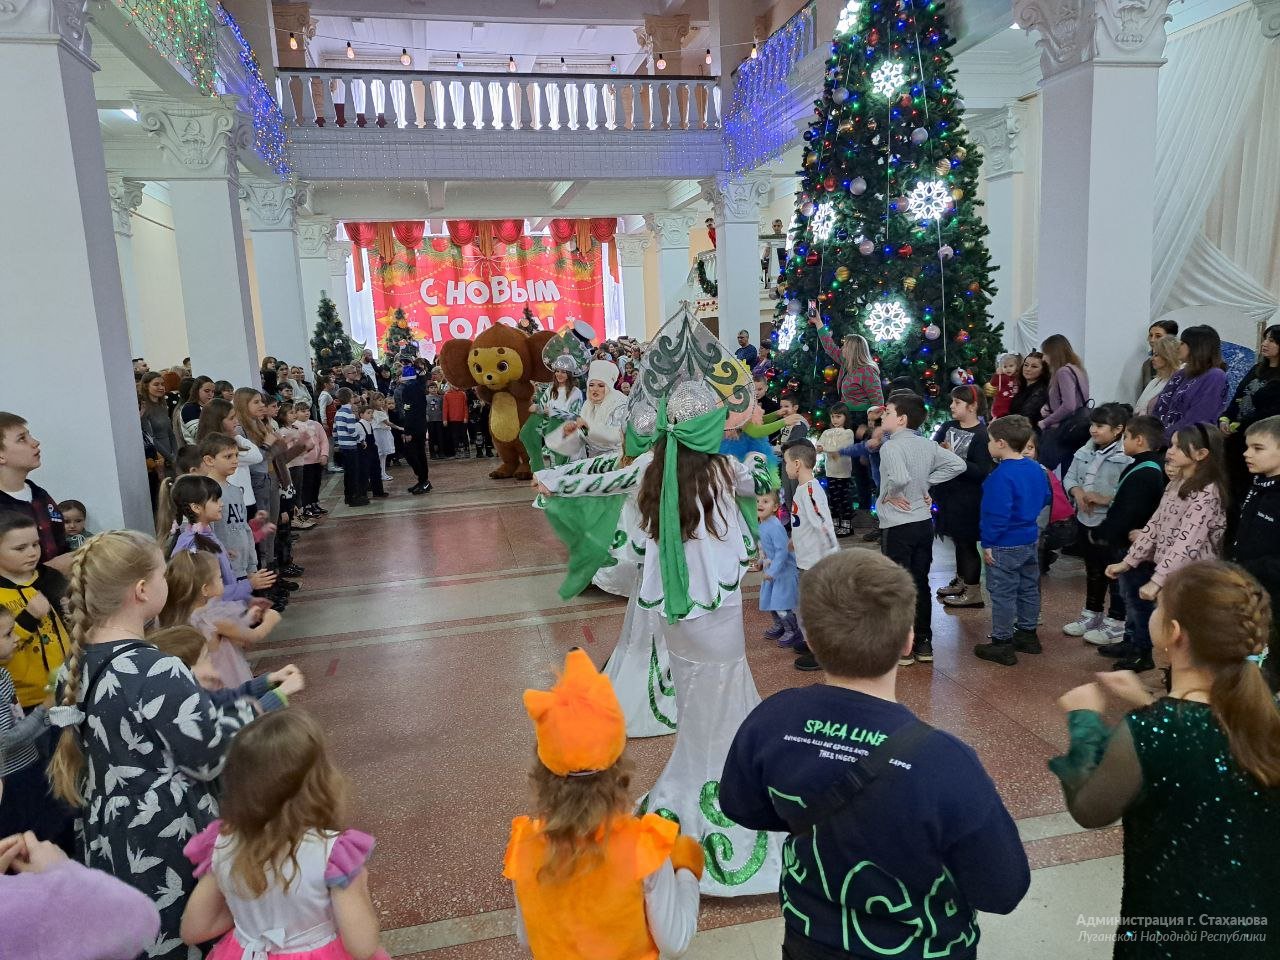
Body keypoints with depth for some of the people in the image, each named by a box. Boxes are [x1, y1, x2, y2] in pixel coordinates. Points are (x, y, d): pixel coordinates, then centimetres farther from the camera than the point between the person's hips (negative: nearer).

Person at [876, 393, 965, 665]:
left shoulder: (891, 446, -17)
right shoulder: (927, 444, 6)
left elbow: (899, 478, -33)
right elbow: (958, 464, 7)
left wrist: (887, 495, -14)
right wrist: (926, 484, 8)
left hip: (898, 526, -7)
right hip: (924, 523, 7)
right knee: (921, 584, 14)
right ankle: (923, 644, 21)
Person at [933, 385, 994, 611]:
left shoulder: (982, 435, -15)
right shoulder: (947, 427, 4)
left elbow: (982, 471, -20)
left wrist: (954, 458, -23)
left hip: (967, 499, -6)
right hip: (948, 493, 6)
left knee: (967, 542, 2)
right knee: (957, 540, 18)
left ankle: (973, 591, 13)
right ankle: (961, 581, 34)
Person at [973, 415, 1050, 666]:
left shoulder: (1002, 475, -23)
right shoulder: (1036, 469, 3)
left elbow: (997, 514, -24)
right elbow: (1046, 498, 15)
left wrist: (988, 544, -17)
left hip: (1005, 545, -9)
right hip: (1031, 539, 9)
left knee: (1003, 593, 1)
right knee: (1029, 588, 19)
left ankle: (1002, 644, 9)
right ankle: (1027, 634, 33)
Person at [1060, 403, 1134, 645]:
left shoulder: (1128, 457, -20)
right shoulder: (1086, 450, 6)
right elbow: (1069, 477, 9)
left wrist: (1105, 499, -27)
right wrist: (1077, 491, -10)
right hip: (1086, 520, 8)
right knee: (1093, 570, 22)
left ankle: (1116, 622, 19)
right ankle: (1092, 613, 37)